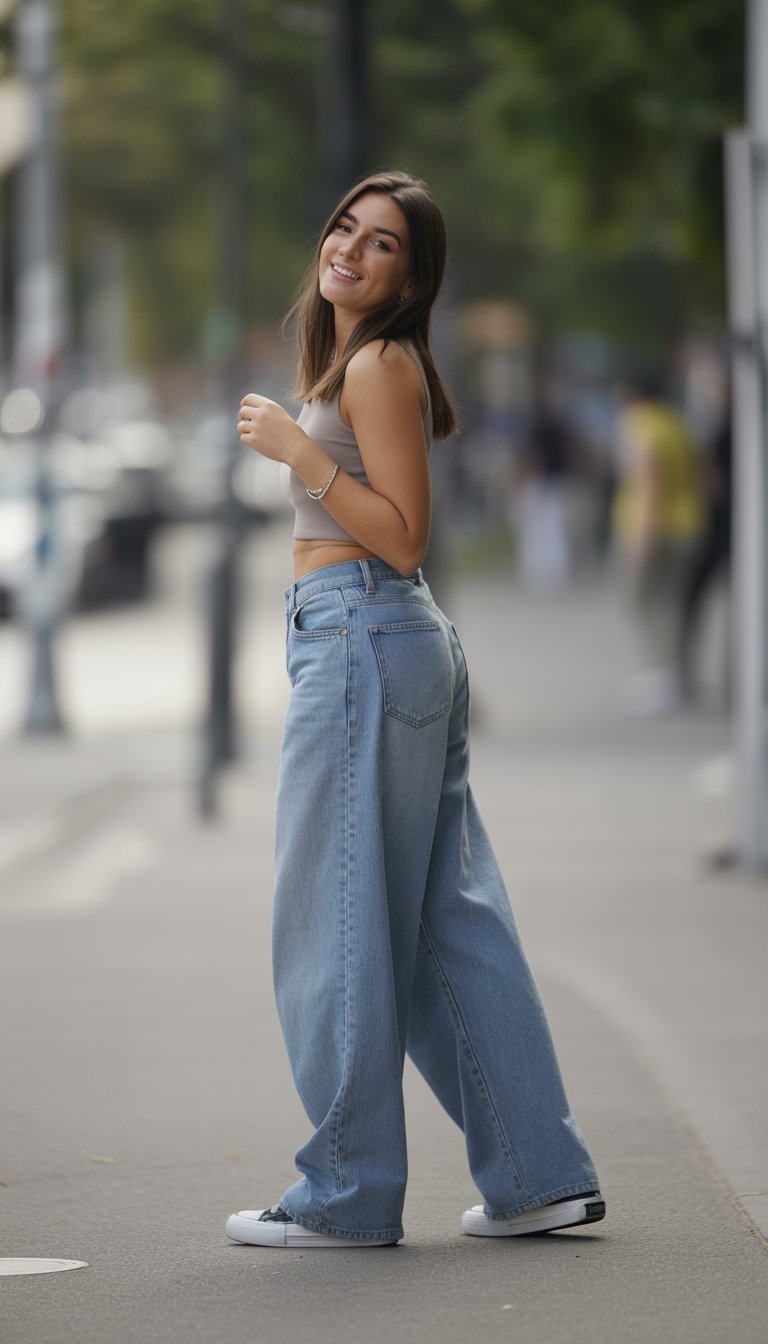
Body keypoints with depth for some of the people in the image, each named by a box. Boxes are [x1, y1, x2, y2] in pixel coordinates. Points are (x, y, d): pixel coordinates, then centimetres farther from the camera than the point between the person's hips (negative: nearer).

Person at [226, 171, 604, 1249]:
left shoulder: (381, 365, -10)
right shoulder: (357, 363, 19)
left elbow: (401, 539, -16)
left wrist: (297, 451, -18)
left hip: (363, 640, -10)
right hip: (405, 645, 10)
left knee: (336, 919, -5)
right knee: (448, 926, 9)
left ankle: (348, 1193, 0)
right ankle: (540, 1172, 10)